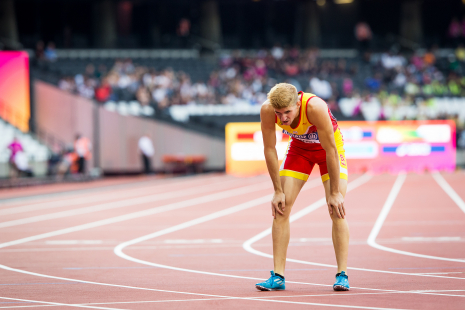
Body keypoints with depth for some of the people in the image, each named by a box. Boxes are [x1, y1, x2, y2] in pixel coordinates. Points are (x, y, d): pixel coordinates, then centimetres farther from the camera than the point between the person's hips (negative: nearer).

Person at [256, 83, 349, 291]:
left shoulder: (315, 108, -40)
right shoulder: (267, 111, -30)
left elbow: (330, 150, -32)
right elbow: (270, 149, -17)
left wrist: (335, 193, -27)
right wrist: (278, 191, -15)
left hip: (329, 147, -3)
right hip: (299, 147, 3)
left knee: (336, 208, -16)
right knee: (281, 207, -7)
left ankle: (342, 275, -12)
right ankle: (278, 276, -4)